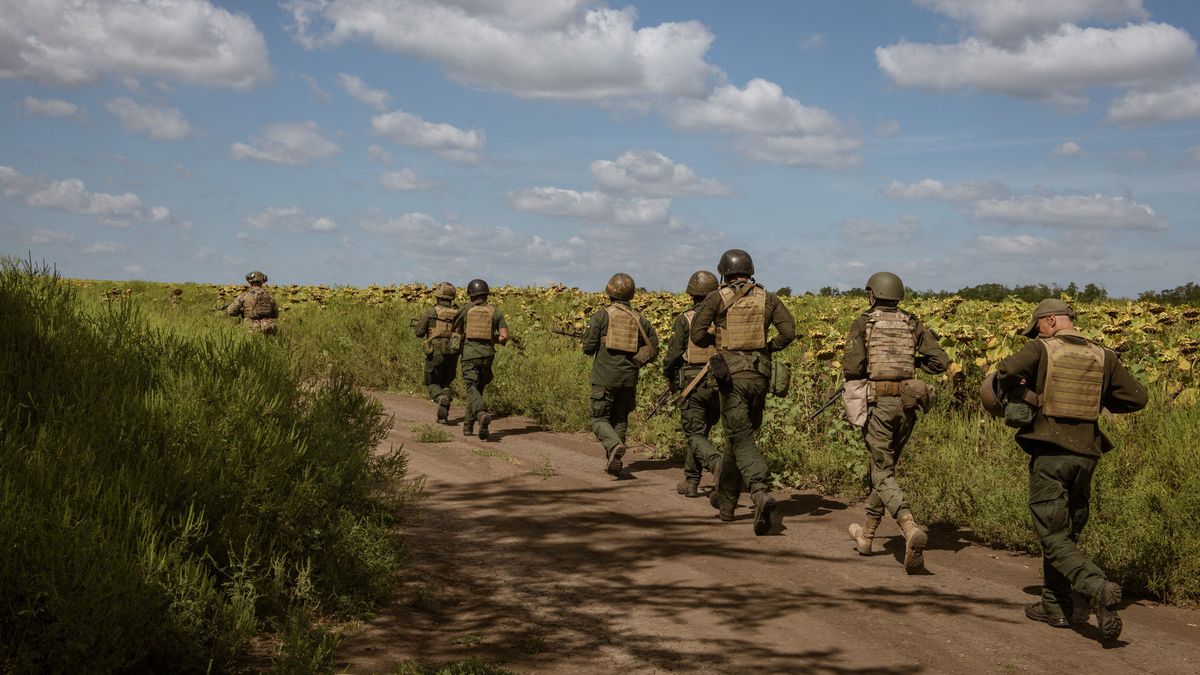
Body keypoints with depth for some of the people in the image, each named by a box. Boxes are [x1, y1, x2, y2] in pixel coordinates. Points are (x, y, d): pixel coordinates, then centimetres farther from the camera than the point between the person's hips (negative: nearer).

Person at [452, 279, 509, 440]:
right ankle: (469, 424, 20)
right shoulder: (496, 312, 8)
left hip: (469, 353, -2)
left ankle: (482, 413, -38)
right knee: (478, 388, 18)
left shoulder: (466, 310, 6)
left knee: (472, 388, -9)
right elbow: (504, 337, 1)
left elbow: (456, 331, 18)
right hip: (487, 354, 2)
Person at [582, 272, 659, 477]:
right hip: (628, 378, 4)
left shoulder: (602, 316, -6)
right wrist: (634, 362, 11)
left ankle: (614, 445, -23)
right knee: (620, 419, 16)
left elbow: (588, 348, -7)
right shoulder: (639, 320, 6)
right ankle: (613, 462, 15)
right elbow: (653, 349, 5)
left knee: (599, 419, 5)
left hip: (605, 377, -4)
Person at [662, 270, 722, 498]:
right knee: (701, 431, 18)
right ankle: (691, 481, 22)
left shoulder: (685, 319, -7)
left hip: (694, 385, -4)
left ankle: (718, 463, -29)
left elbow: (673, 353, -7)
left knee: (695, 434, -1)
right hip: (719, 385, 4)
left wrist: (670, 378, 10)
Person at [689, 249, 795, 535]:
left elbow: (696, 335, -6)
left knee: (741, 439, -6)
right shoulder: (767, 298, 8)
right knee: (738, 434, 17)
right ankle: (725, 500, 28)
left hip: (731, 374, -4)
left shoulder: (717, 298, -1)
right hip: (759, 374, 4)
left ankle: (761, 492, -30)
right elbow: (788, 331, -1)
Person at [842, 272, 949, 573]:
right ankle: (866, 534, 32)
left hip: (877, 402, -4)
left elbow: (851, 367, -12)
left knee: (882, 473, -4)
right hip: (907, 403, 4)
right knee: (884, 466, 20)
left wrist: (856, 380, 11)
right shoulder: (913, 324, 9)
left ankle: (911, 529, -30)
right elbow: (940, 362, 2)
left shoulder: (863, 324, -1)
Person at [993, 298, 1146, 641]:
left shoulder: (1042, 349, -3)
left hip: (1049, 452, -5)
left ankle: (1098, 588, -26)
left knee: (1054, 538, -2)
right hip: (1085, 454, 5)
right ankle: (1056, 606, 23)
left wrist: (1012, 392, 3)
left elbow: (1006, 371, -19)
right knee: (1066, 532, 19)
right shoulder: (1103, 357, 7)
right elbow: (1137, 397, 8)